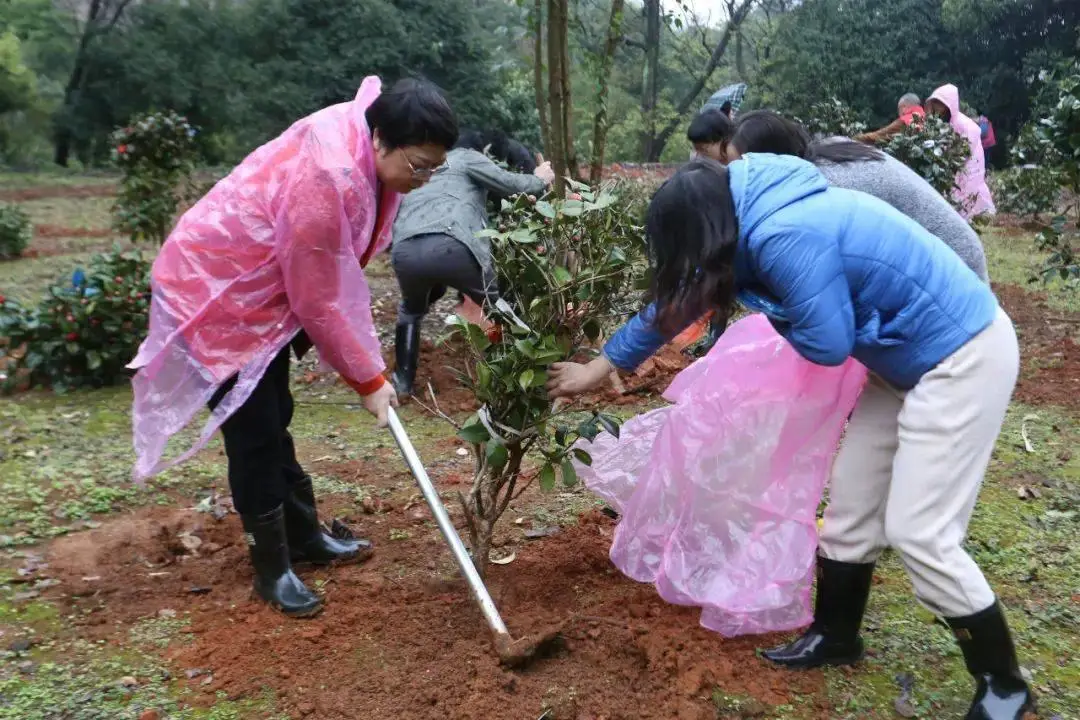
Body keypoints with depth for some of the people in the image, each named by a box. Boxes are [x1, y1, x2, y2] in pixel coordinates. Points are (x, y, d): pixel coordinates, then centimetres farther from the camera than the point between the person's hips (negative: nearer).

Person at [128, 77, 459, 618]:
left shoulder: (362, 143, -6)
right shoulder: (324, 182, -34)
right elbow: (317, 305, -25)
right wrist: (368, 380, -15)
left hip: (262, 288, 9)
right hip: (214, 294, -9)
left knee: (274, 419, 18)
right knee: (255, 434, -3)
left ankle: (303, 536, 32)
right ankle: (272, 569, 12)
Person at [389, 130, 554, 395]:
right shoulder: (466, 157, 21)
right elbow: (508, 183, 9)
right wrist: (539, 180, 29)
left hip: (405, 250, 5)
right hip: (449, 246, -5)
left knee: (411, 311, 36)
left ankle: (402, 382, 29)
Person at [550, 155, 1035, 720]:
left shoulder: (786, 239, -29)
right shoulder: (756, 225, 2)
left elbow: (827, 345, -24)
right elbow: (674, 302, 12)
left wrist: (767, 307, -6)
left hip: (963, 356, -10)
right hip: (909, 358, 10)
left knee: (918, 532, -7)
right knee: (852, 503, 14)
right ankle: (835, 636, 32)